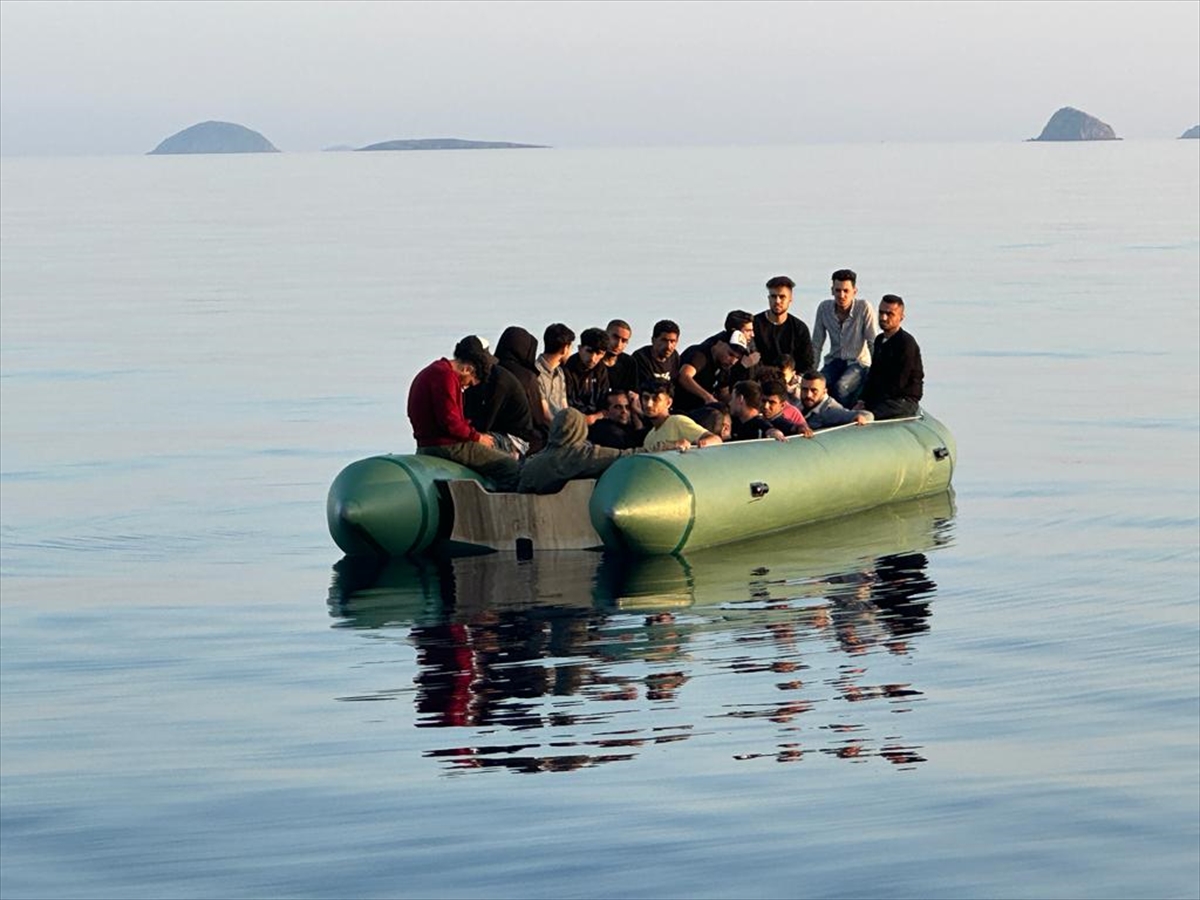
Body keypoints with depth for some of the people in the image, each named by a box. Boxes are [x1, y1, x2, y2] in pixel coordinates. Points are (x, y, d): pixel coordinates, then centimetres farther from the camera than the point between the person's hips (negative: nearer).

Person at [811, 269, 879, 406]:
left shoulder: (864, 308, -15)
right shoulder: (824, 308, -4)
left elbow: (873, 343, -11)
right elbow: (816, 345, 4)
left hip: (859, 362, -3)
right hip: (834, 361, 3)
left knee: (841, 387, -32)